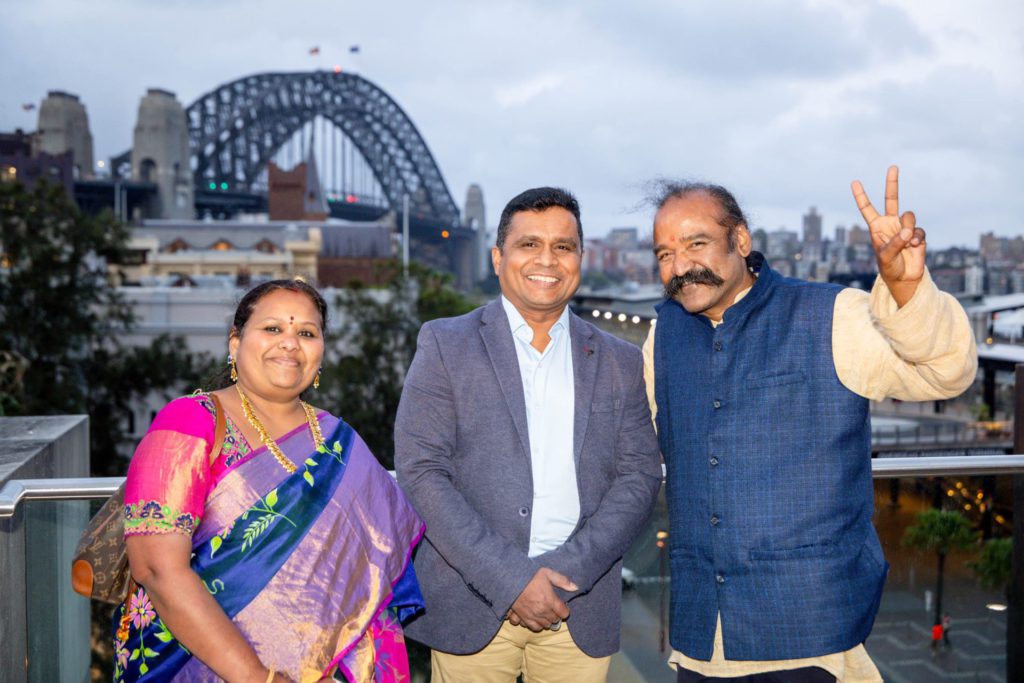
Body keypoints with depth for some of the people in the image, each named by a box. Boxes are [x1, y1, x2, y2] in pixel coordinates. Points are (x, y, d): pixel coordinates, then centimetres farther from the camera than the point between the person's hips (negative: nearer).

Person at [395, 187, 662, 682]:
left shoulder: (619, 363, 8)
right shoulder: (445, 345, 0)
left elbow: (640, 475, 3)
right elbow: (421, 471, -7)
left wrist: (567, 571, -11)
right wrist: (510, 580, -14)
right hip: (472, 608, -2)